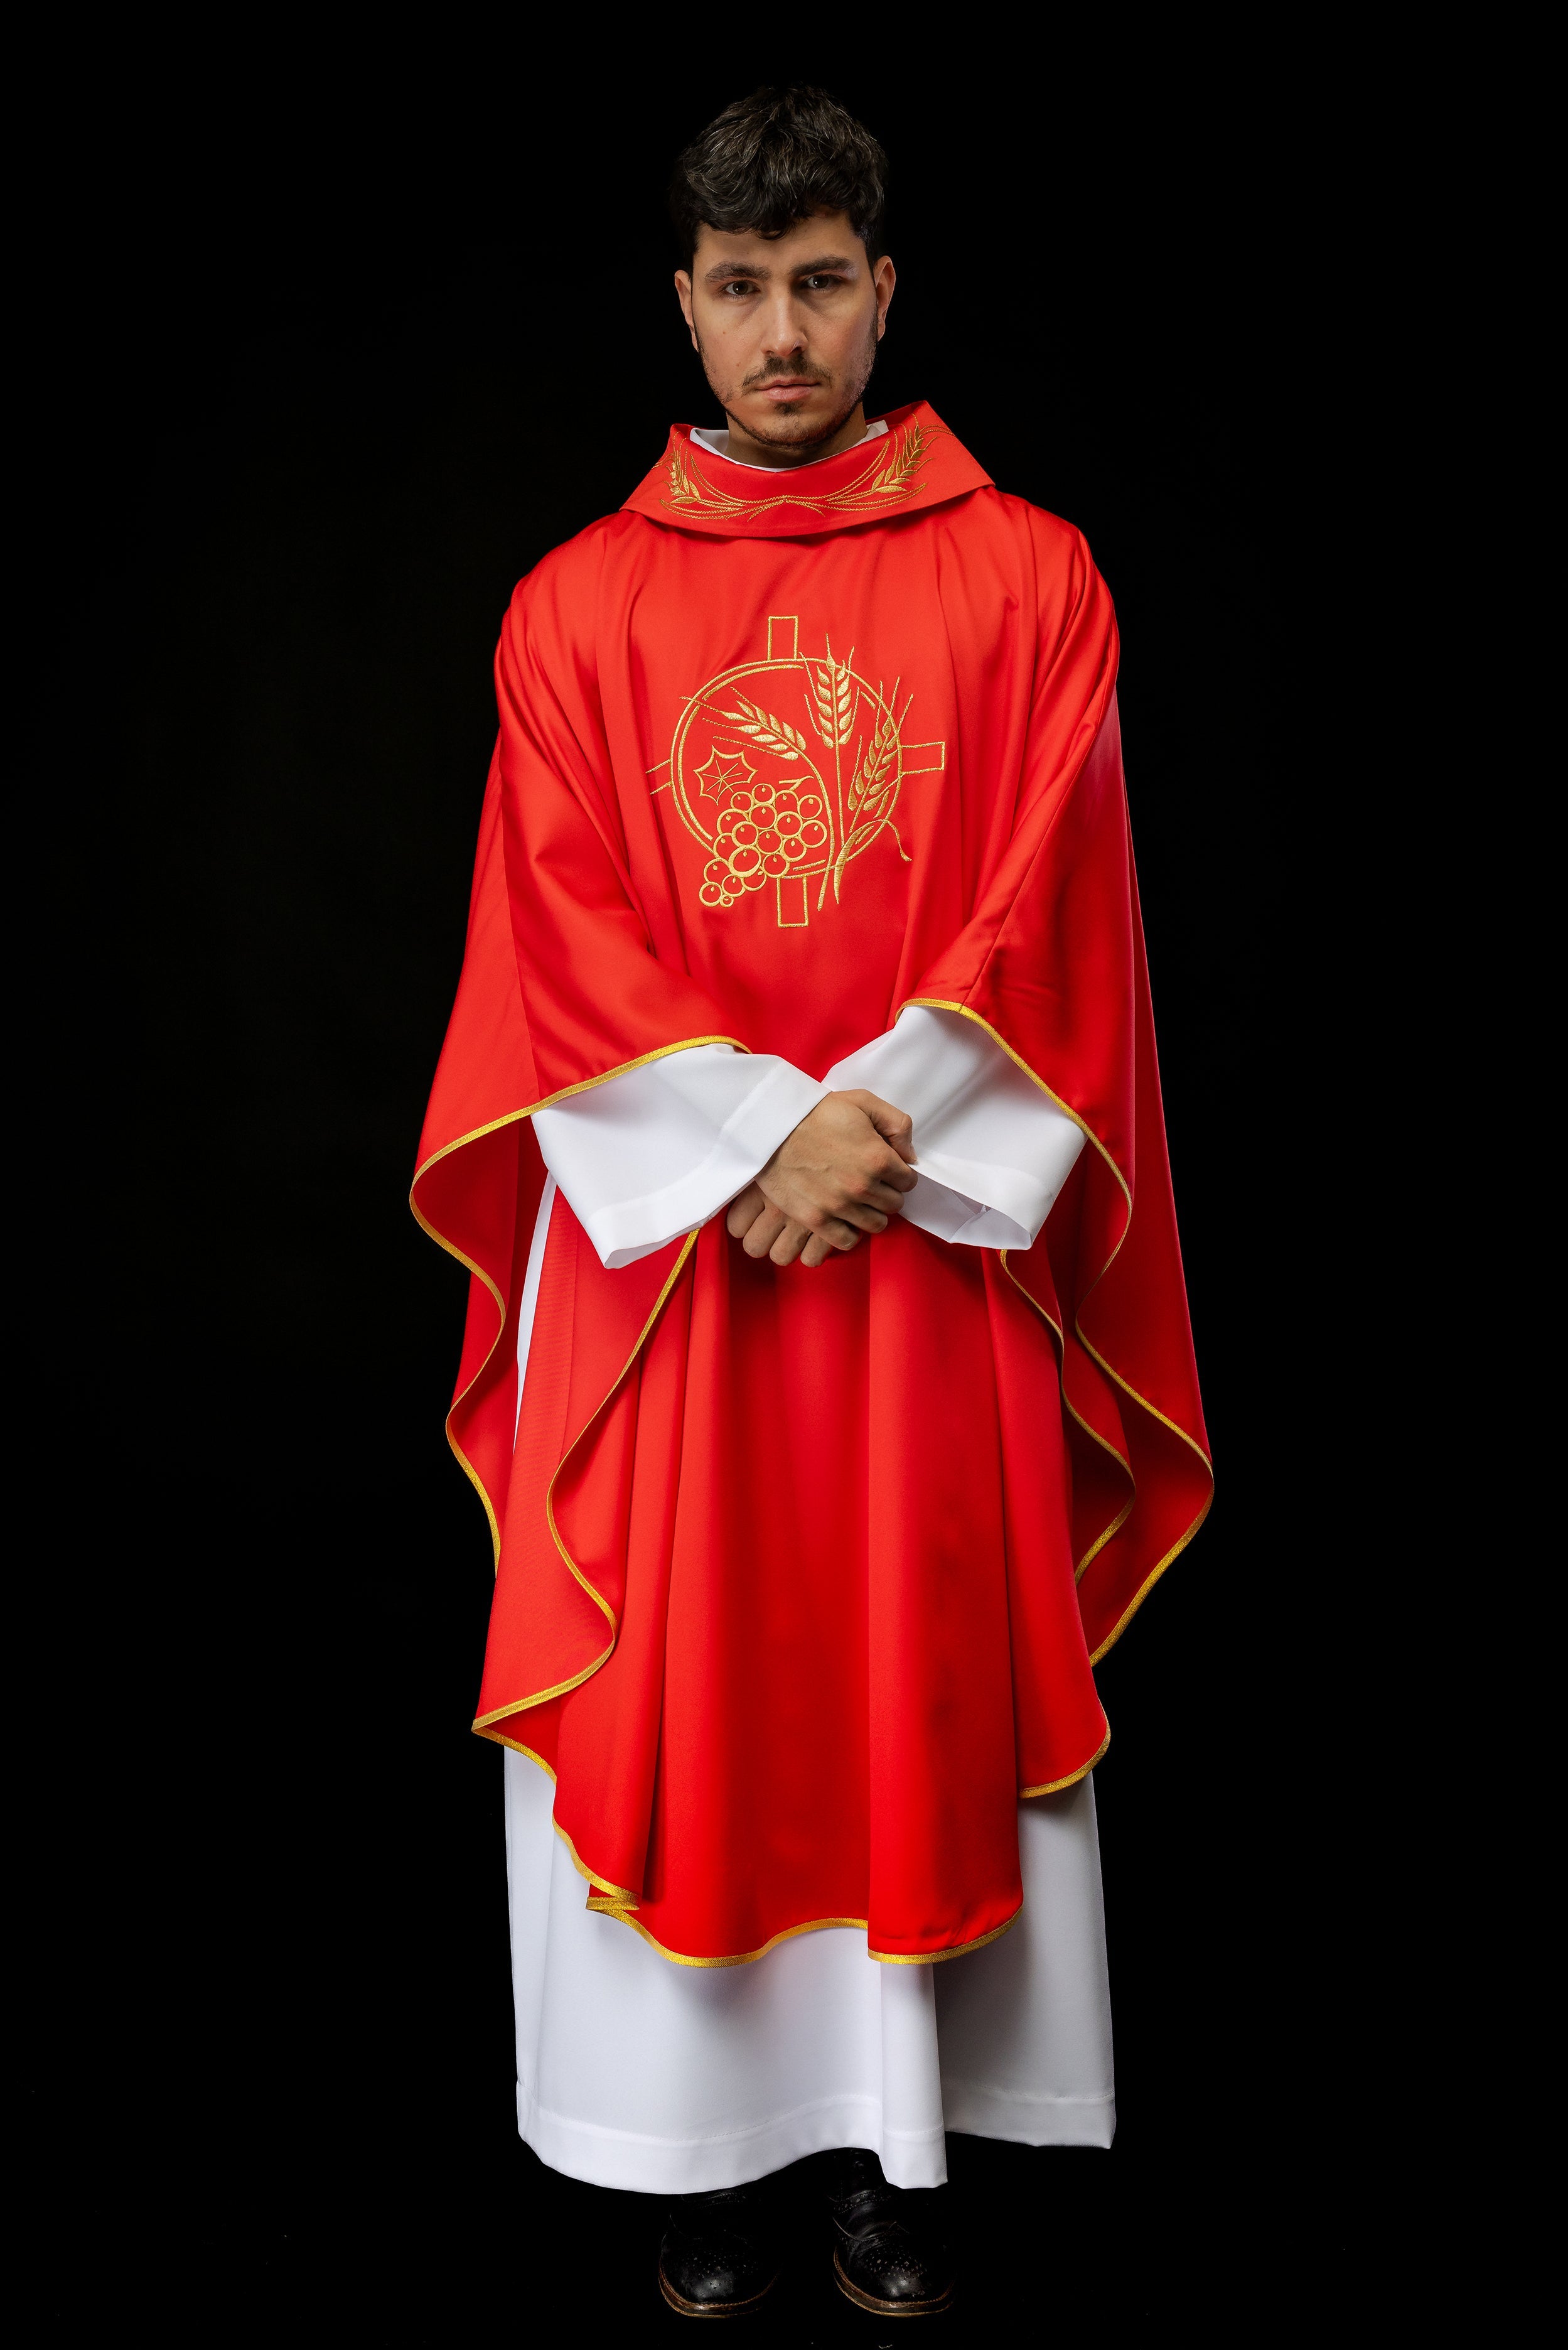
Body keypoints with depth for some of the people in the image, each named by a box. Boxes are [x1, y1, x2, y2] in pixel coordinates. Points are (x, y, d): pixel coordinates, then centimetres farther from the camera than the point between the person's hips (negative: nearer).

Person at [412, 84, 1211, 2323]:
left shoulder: (1027, 577, 4)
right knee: (675, 1687, 5)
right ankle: (718, 2146, 22)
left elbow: (1047, 914, -3)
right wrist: (757, 1138, -14)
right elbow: (560, 940, -1)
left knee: (922, 1674, 6)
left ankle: (898, 2136, 23)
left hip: (931, 1235, 0)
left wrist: (865, 1130, -15)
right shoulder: (578, 605, 6)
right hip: (659, 1232, 1)